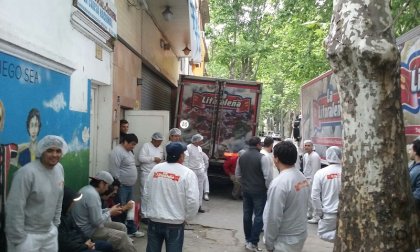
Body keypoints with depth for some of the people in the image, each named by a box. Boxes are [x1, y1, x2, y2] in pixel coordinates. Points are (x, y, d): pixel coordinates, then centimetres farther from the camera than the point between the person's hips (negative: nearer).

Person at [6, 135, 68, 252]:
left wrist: (55, 222, 13)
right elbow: (14, 208, -20)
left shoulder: (60, 169, 1)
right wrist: (18, 239, -17)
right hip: (27, 235, -6)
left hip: (50, 232, 7)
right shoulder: (27, 172, -21)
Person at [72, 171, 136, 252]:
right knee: (122, 236, -13)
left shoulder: (88, 189, 7)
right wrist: (110, 212, -10)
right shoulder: (92, 194, -25)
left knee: (122, 227, 11)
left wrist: (109, 210, 6)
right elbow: (98, 222, -26)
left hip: (89, 224, 11)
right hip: (89, 230, -11)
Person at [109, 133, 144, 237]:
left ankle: (132, 230, 28)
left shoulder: (129, 151, 15)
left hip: (129, 186, 10)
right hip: (121, 186, -10)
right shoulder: (117, 151, -17)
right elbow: (114, 170, -21)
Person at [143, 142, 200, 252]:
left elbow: (146, 194, 7)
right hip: (175, 223, -4)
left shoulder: (155, 168, 1)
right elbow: (193, 201, -17)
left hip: (154, 220, 4)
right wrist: (186, 217, -1)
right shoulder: (187, 173, -13)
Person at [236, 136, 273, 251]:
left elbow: (237, 174, 14)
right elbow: (268, 176, -17)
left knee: (247, 214, 15)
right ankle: (253, 243, 0)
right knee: (259, 216, 1)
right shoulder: (262, 158, -16)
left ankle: (248, 239, 26)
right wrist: (269, 188, -4)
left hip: (246, 190, 6)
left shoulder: (241, 157, 5)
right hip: (259, 191, -6)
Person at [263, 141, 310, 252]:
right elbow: (303, 206, 8)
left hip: (285, 241, -7)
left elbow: (273, 218, -22)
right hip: (301, 235, 8)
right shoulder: (303, 178, 1)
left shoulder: (279, 183, -24)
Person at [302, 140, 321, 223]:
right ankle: (309, 213, 32)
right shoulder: (305, 155, 12)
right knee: (308, 197, 18)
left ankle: (316, 217, -2)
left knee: (313, 198, -8)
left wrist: (311, 181, -19)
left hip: (312, 180, -10)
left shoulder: (315, 156, -17)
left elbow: (315, 170, -20)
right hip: (307, 179, 10)